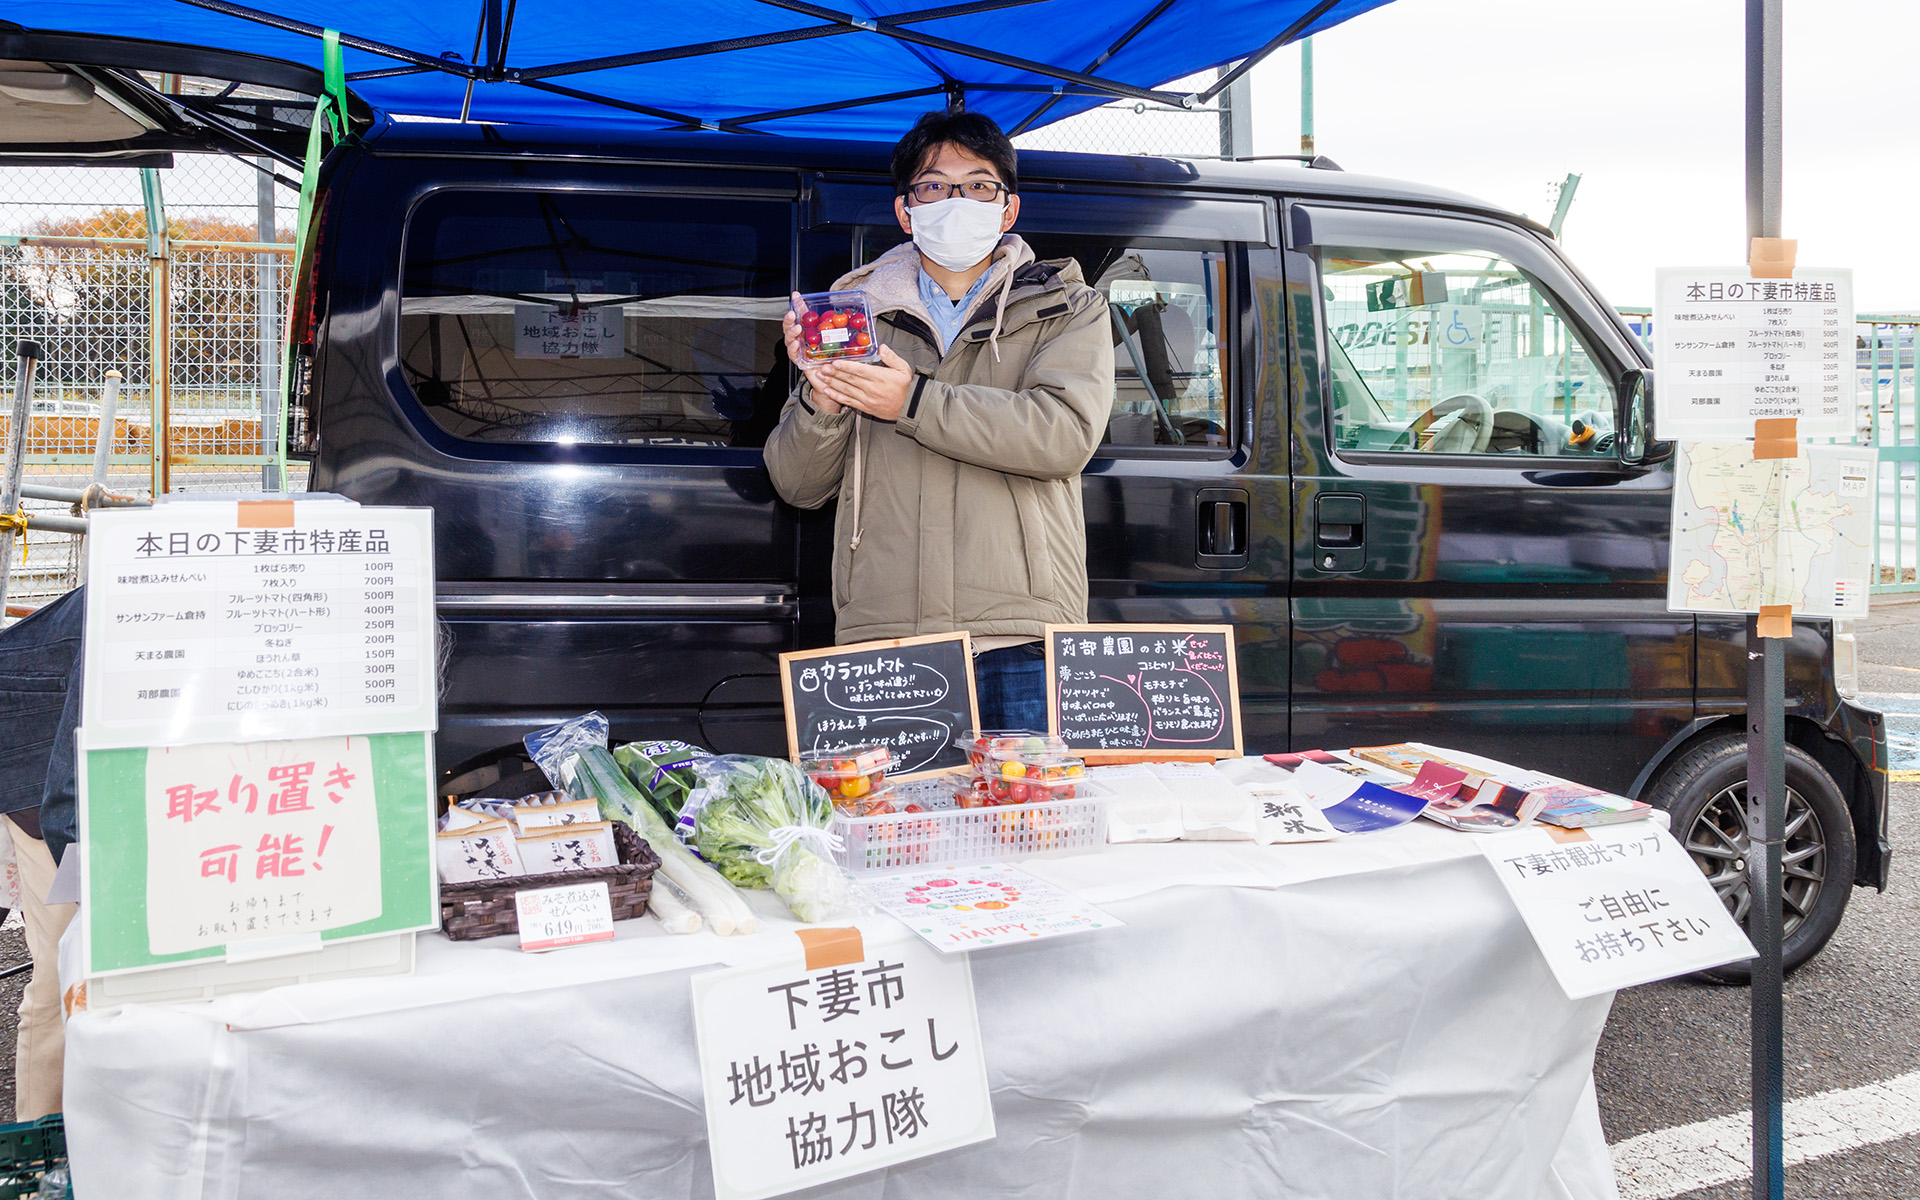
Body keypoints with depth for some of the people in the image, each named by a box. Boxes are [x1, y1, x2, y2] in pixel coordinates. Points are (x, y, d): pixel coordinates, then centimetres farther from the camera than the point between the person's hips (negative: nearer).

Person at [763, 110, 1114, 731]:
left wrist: (913, 400, -12)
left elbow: (1065, 433, -9)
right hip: (882, 636, 1)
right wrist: (823, 401, -8)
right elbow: (798, 484, 13)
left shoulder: (1066, 309, 12)